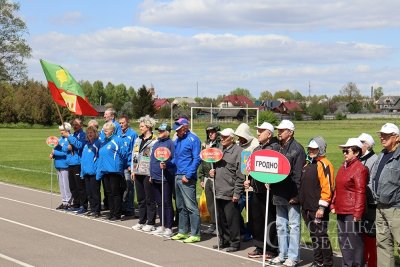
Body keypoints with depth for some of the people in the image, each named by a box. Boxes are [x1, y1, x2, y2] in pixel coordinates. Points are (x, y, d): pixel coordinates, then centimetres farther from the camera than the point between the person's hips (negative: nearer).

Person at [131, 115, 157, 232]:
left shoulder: (154, 141, -8)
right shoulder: (138, 140, 16)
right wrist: (133, 170, 12)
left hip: (148, 174, -7)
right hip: (138, 173, 7)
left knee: (150, 200, -1)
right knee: (140, 199, 12)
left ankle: (150, 223, 4)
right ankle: (142, 221, 20)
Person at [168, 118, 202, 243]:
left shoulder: (193, 139, -9)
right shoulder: (177, 140, 16)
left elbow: (197, 159, -13)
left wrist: (188, 175, -17)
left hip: (187, 178, -9)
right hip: (178, 176, 9)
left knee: (191, 207, -7)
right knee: (181, 206, 14)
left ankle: (195, 234, -4)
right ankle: (182, 231, 22)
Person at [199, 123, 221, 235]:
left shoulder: (220, 145, -8)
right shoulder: (205, 145, 15)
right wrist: (202, 178, 18)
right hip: (207, 178, 7)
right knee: (209, 204, 12)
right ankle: (212, 224, 21)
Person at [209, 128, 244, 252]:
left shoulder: (238, 151, -10)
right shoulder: (219, 149, 15)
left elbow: (240, 175, -13)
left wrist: (237, 193, -15)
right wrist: (212, 171, 6)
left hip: (230, 192, -8)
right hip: (218, 191, 8)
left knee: (232, 219, -2)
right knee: (221, 218, 15)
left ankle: (235, 243, 8)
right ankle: (224, 241, 26)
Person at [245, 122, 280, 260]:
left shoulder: (275, 147, -10)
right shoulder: (257, 149, 17)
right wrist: (249, 181, 15)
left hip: (268, 190, -9)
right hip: (256, 189, 9)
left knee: (270, 220, -2)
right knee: (255, 219, 12)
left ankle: (271, 249, 7)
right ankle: (260, 247, 22)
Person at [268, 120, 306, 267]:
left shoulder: (297, 149, -10)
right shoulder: (278, 148, 13)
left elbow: (298, 174, -16)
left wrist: (296, 194, -19)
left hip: (291, 195, -8)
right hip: (279, 193, 8)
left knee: (293, 226, 0)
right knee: (281, 225, 13)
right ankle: (282, 254, 23)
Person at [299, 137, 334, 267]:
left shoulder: (324, 165, -12)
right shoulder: (308, 164, 16)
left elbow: (327, 187, -19)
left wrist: (322, 207, -21)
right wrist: (301, 200, 21)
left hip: (318, 209, -9)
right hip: (306, 208, 9)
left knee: (321, 235, -5)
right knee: (313, 235, 14)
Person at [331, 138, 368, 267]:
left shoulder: (360, 169, -13)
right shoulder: (343, 167, 15)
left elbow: (360, 193, -17)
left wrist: (357, 213, -19)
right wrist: (333, 205, 16)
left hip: (352, 213, -9)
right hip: (341, 211, 9)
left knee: (354, 241, -3)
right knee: (343, 241, 15)